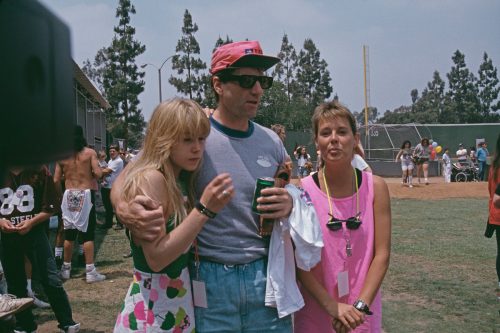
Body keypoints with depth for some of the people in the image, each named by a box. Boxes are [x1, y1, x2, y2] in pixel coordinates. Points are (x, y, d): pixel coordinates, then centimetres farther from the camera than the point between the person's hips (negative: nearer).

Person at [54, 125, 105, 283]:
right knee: (88, 234, -1)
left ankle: (66, 269, 21)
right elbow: (98, 174, -12)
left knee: (69, 234, 11)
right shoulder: (90, 153, -4)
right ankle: (90, 272, -1)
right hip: (86, 194, -3)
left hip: (69, 195, 3)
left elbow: (56, 180, 3)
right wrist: (97, 172, 9)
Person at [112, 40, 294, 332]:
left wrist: (289, 205, -7)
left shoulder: (271, 142, 5)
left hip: (265, 277, 4)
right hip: (209, 280, -4)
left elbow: (292, 193, 18)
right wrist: (124, 209, -25)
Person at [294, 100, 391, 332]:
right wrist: (332, 306, -17)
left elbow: (382, 254, -6)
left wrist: (360, 305, -14)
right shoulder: (303, 190, -11)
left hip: (363, 313, 1)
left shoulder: (375, 187, -6)